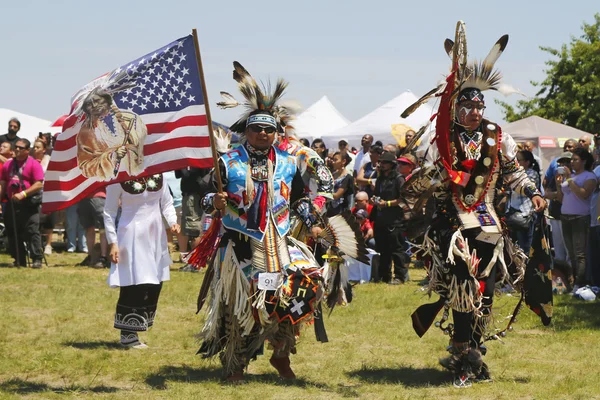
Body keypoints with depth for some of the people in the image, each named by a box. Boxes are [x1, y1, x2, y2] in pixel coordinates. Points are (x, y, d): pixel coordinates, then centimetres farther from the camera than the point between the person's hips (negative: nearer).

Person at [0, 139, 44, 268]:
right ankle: (19, 261, 15)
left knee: (32, 231, -9)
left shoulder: (34, 165, -5)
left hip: (29, 204, -6)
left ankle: (37, 259, -9)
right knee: (13, 233, 8)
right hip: (12, 204, 6)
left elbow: (38, 185, -12)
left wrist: (23, 194, -20)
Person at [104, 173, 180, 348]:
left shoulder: (157, 174, 4)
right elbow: (109, 212, -4)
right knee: (133, 285, -9)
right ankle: (127, 334, 2)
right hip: (132, 236, -6)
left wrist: (172, 221, -6)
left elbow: (166, 202, 14)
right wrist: (112, 243, -8)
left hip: (156, 235, 6)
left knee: (155, 284, 4)